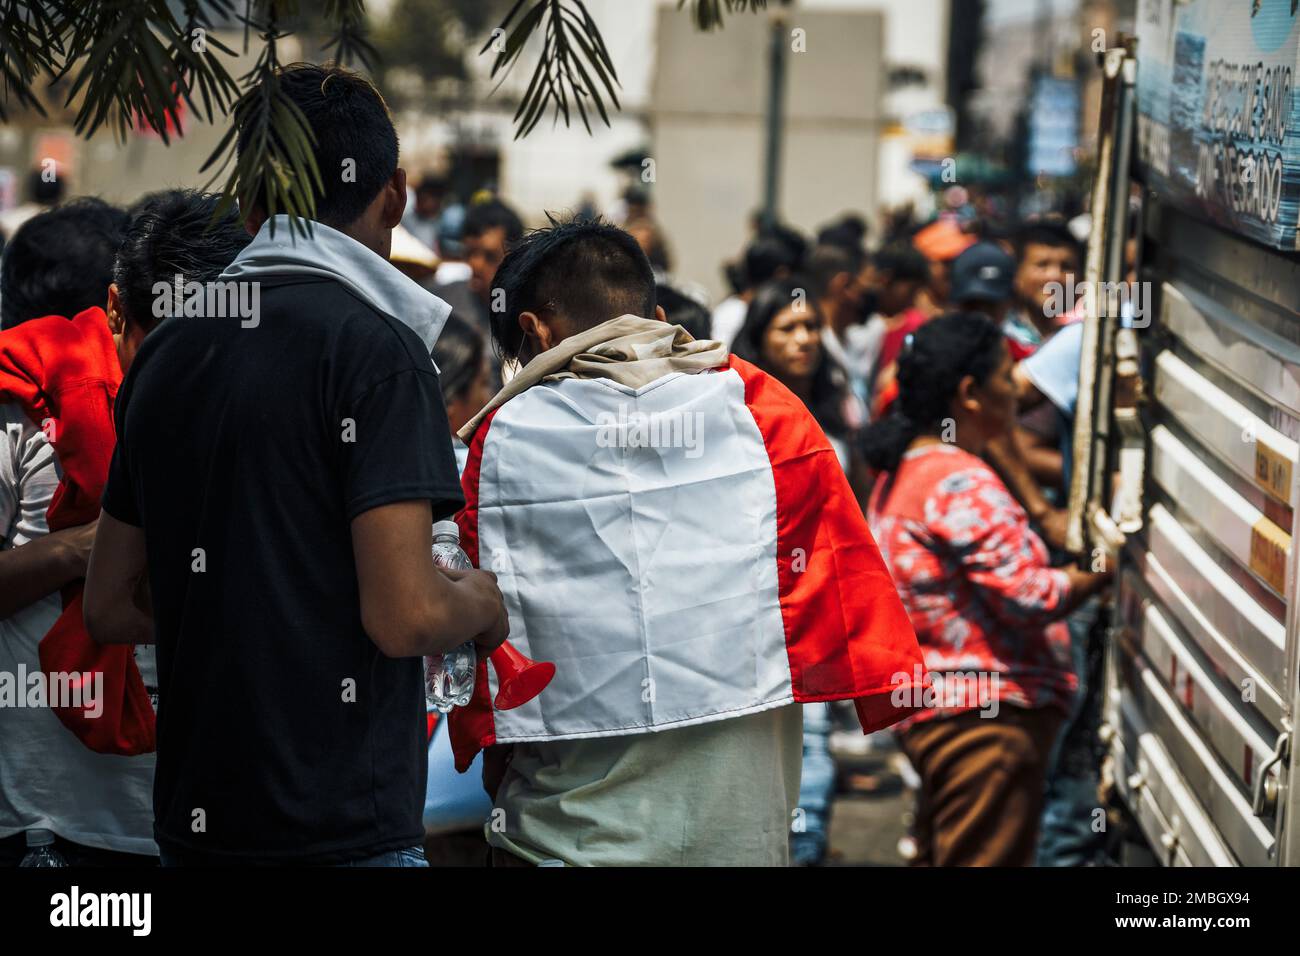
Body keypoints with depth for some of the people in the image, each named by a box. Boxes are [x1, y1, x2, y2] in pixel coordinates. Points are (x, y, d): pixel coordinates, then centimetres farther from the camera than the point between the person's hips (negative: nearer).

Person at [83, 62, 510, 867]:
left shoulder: (165, 354, 9)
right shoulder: (375, 347, -12)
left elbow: (112, 607, 13)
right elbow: (406, 614, -19)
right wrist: (481, 603, 1)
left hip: (194, 828, 7)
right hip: (343, 832, -7)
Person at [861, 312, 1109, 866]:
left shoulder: (903, 471, 14)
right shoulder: (961, 484, -19)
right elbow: (1029, 597, -22)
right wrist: (1101, 572, -9)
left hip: (933, 710, 11)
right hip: (986, 716, -11)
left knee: (941, 855, 18)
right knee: (987, 857, -6)